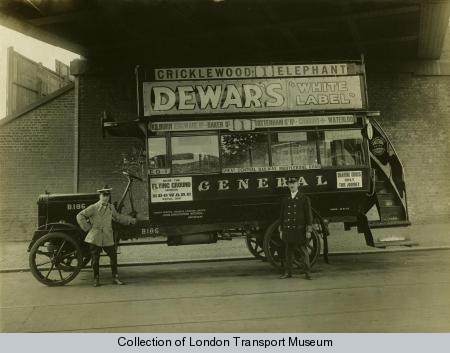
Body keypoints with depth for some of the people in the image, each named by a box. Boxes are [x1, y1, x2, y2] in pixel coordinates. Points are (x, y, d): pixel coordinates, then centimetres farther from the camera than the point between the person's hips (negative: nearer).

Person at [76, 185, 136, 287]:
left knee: (113, 257, 4)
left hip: (108, 238, 4)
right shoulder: (93, 208, -6)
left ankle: (115, 277, 18)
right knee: (95, 259, 4)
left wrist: (130, 220, 20)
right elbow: (80, 216, -6)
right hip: (95, 238, -3)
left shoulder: (111, 208, 8)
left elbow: (118, 217, 23)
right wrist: (87, 228, -7)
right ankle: (96, 279, 21)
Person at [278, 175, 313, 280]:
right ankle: (287, 272, 16)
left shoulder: (304, 199, 2)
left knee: (304, 251, 2)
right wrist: (281, 230, 10)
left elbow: (309, 215, -1)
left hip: (300, 230, -3)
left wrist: (309, 230, -6)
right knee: (288, 252, 7)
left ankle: (307, 273, 10)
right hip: (288, 230, 3)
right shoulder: (285, 200, 11)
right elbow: (282, 215, 14)